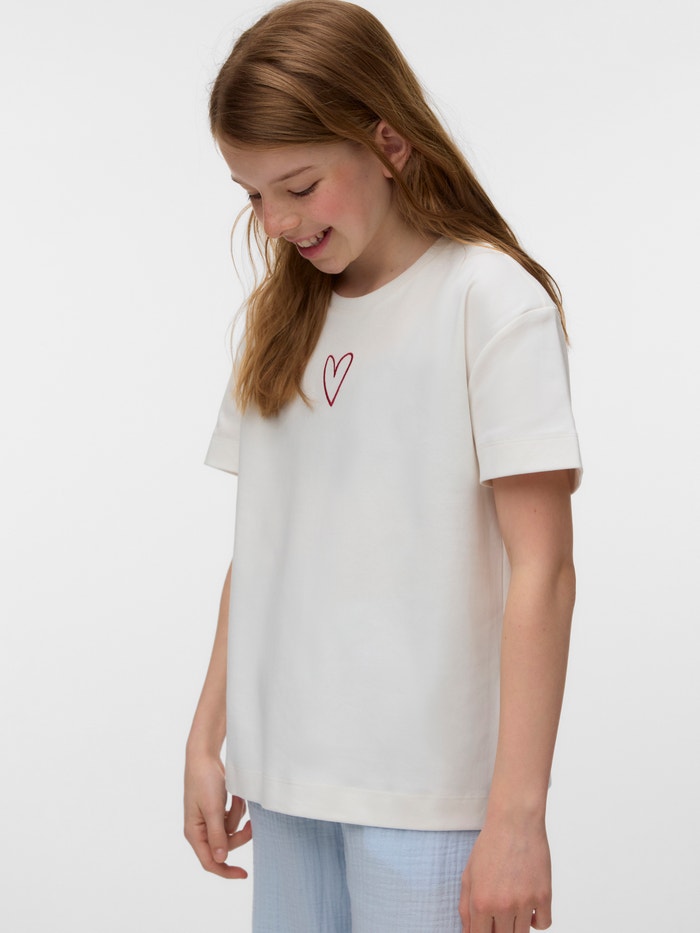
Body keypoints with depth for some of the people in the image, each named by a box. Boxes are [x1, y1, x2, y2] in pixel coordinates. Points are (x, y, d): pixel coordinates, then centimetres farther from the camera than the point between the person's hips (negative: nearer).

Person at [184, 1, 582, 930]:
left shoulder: (490, 298, -8)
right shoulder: (281, 320, 12)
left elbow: (540, 568, -12)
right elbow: (260, 546, 13)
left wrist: (518, 810, -17)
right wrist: (207, 739, 11)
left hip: (425, 786, -5)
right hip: (285, 773, 6)